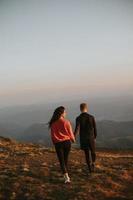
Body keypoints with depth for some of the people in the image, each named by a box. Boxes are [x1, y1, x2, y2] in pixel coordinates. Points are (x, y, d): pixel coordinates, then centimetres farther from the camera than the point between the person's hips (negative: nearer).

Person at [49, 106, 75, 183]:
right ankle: (66, 175, 29)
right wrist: (73, 139, 17)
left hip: (58, 143, 0)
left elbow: (53, 135, -1)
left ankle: (66, 177, -7)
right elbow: (70, 133, -4)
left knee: (61, 161, 4)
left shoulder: (53, 123, -8)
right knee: (66, 159, 18)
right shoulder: (66, 122, -13)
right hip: (67, 142, 0)